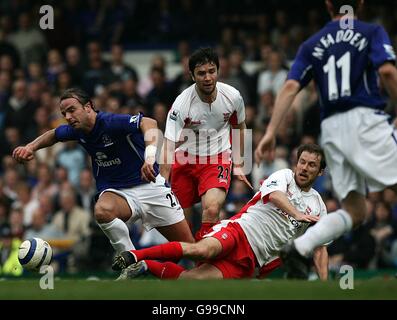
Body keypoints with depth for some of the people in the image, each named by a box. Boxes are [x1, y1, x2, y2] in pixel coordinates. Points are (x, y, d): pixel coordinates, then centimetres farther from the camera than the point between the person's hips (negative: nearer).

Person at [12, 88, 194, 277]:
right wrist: (31, 147, 5)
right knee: (102, 210, -35)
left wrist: (150, 157, -56)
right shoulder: (77, 131, -1)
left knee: (190, 247, -5)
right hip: (116, 192, 4)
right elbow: (53, 134, 23)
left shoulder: (111, 122, -22)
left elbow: (148, 123, -39)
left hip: (148, 185, -4)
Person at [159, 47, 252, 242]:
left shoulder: (233, 96, -11)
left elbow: (239, 128, 12)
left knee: (211, 209, -27)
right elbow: (168, 146, -24)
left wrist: (239, 165, 12)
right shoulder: (181, 104, -21)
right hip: (185, 158, 0)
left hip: (217, 159, 0)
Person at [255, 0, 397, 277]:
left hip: (331, 128, 5)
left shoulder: (313, 44, 17)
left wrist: (271, 132, 1)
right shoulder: (372, 32, 6)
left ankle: (297, 249, -9)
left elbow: (291, 87, 5)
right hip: (365, 119, -5)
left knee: (354, 213, 8)